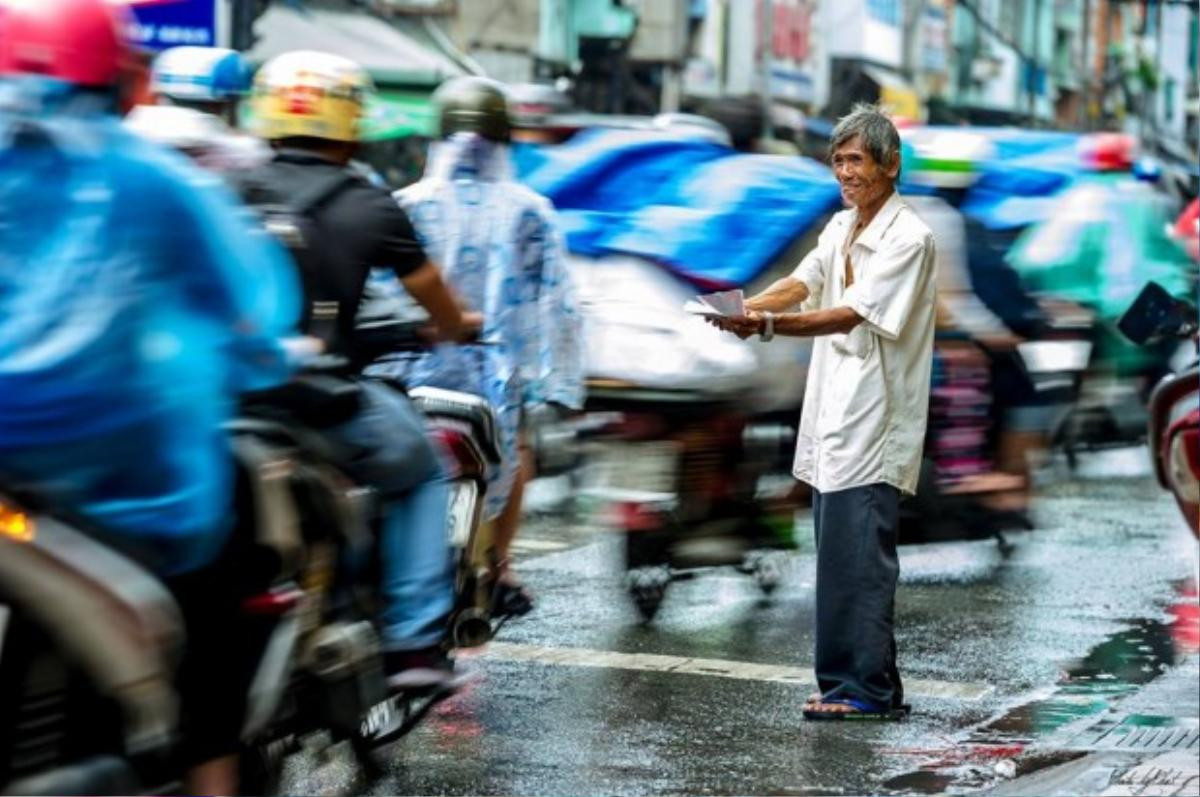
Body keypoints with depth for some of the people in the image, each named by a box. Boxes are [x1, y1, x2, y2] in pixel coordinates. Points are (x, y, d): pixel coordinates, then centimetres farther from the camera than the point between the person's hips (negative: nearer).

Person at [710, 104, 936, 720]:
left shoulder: (908, 239, -10)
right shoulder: (841, 229, 17)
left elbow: (849, 315, -20)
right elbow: (802, 284, 3)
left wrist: (769, 325, -32)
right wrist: (745, 308, -17)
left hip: (872, 426, -8)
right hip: (832, 419, 8)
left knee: (857, 557, -9)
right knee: (840, 555, 9)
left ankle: (865, 688, -5)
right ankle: (870, 687, 15)